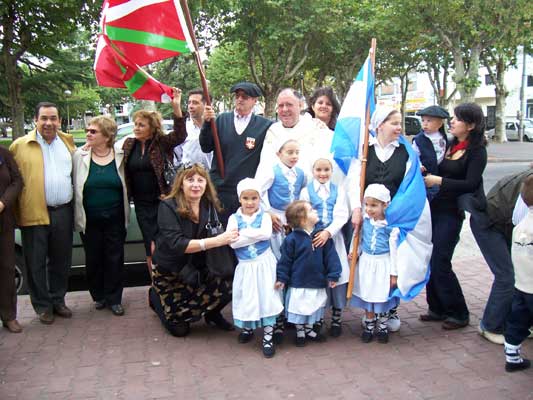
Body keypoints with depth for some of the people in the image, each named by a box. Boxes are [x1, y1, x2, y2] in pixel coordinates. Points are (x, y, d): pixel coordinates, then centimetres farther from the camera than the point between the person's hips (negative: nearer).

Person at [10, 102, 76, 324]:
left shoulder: (68, 142, 12)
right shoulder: (20, 145, -1)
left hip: (63, 212, 4)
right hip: (34, 213, -4)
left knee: (61, 261, 13)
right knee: (36, 263, 6)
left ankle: (58, 300, 28)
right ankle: (42, 305, 20)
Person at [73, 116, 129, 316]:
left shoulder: (120, 156, -3)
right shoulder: (79, 156, -2)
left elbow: (126, 186, 3)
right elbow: (74, 185, -2)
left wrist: (125, 213, -2)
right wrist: (78, 216, -4)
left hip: (115, 220, 0)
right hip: (89, 221, 1)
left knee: (115, 259, 6)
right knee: (93, 260, 10)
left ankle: (114, 299, 21)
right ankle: (98, 296, 30)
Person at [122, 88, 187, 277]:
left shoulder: (162, 142, -6)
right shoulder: (129, 144, 8)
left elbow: (180, 135, -21)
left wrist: (176, 107, -33)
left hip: (162, 201, -4)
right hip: (142, 204, 4)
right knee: (150, 246, 8)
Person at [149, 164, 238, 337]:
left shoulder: (210, 205, -7)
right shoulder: (168, 206, -20)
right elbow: (175, 244, -32)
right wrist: (216, 240, -38)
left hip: (199, 267, 4)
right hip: (170, 271, -3)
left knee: (228, 286, -21)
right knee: (179, 328, 1)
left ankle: (212, 313, 12)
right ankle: (156, 297, 31)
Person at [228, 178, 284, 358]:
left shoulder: (264, 216, -3)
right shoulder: (234, 218, -1)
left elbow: (266, 233, -24)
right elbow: (233, 242, -14)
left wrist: (243, 233, -19)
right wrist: (256, 235, -18)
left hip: (264, 263, -1)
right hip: (245, 266, 2)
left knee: (267, 297, 0)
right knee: (246, 298, 12)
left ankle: (268, 337, 10)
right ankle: (247, 328, 37)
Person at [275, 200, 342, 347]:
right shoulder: (292, 239, -14)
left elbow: (330, 256, -2)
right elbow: (285, 260, -9)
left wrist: (333, 275, -5)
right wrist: (282, 278, -7)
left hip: (318, 282, 4)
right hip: (298, 283, -3)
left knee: (314, 308, 18)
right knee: (299, 309, 11)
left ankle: (309, 329, 40)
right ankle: (300, 332, 32)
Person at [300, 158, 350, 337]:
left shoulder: (338, 190, 5)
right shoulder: (306, 191, 4)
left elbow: (341, 216, -5)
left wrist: (328, 232, -19)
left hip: (333, 238, 0)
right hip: (312, 239, 0)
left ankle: (337, 318, 17)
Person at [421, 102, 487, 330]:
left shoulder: (477, 151, -7)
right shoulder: (449, 144, 10)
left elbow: (470, 184, -16)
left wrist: (438, 181, -17)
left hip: (452, 213, -6)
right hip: (433, 208, 6)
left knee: (440, 263, -5)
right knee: (430, 260, 9)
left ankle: (459, 314, 12)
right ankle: (437, 309, 24)